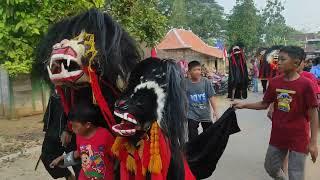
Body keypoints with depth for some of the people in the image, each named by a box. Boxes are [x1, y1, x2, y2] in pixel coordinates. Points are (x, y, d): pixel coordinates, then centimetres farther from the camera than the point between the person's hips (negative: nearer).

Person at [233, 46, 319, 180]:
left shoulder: (305, 84, -16)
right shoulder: (274, 82, -2)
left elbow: (312, 113, -12)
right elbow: (264, 104, 8)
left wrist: (313, 142, -12)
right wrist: (243, 105, -4)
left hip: (298, 138, -5)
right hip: (277, 135, 5)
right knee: (270, 167, 18)